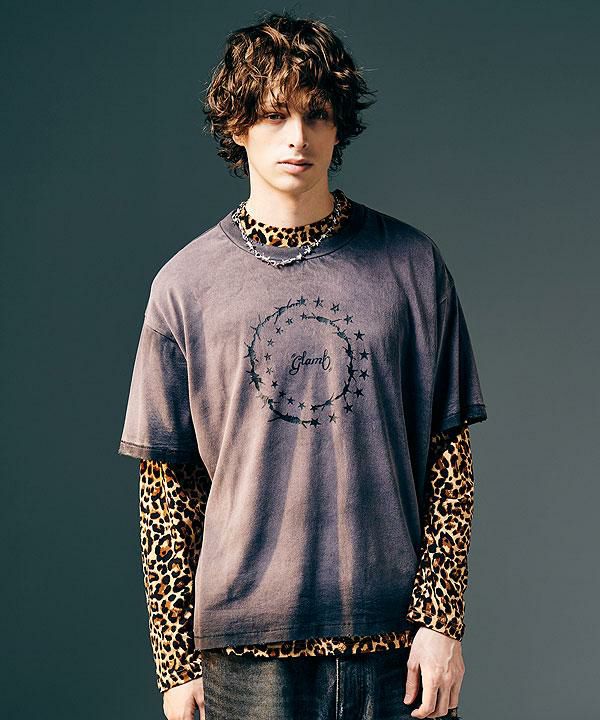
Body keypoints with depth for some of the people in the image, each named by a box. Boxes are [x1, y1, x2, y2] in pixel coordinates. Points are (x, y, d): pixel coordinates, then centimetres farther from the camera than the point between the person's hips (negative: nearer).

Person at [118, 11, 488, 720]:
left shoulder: (412, 264, 2)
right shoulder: (185, 284, 1)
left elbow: (449, 455, 3)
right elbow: (166, 485, 2)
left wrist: (442, 620, -3)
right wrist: (175, 662, 1)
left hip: (396, 638, 1)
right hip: (248, 646, 0)